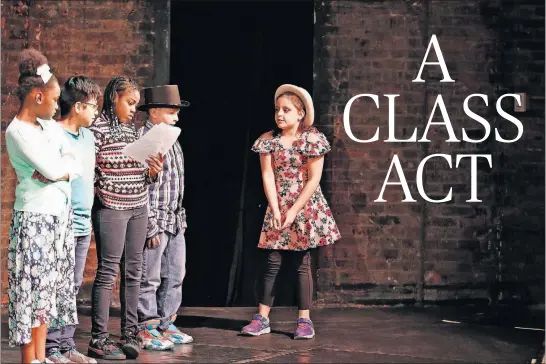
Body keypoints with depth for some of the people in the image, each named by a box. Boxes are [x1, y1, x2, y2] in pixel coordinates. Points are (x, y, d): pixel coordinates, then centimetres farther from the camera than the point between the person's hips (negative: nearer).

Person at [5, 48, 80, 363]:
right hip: (36, 218, -8)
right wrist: (65, 163, 1)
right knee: (32, 289, -4)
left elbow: (76, 167, 7)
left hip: (60, 216, 8)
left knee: (46, 290, 10)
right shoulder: (17, 131, -13)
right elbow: (51, 169, -20)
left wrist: (56, 171, -12)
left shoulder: (51, 126, 12)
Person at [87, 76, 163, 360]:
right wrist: (100, 194, -17)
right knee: (108, 271, -7)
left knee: (132, 272, 9)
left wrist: (152, 171, -2)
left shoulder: (132, 129, 15)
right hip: (111, 207, -7)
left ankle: (130, 333, 16)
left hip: (138, 207, 7)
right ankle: (98, 340, -4)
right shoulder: (98, 127, -6)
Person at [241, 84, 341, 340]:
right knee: (273, 263, 1)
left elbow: (313, 180, -9)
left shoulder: (312, 139, -6)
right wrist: (276, 210, -11)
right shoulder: (269, 139, 2)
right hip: (277, 208, 2)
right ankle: (262, 318, 4)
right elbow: (268, 176, -2)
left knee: (301, 264, 1)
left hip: (304, 208, -2)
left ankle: (304, 320, 6)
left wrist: (293, 211, -13)